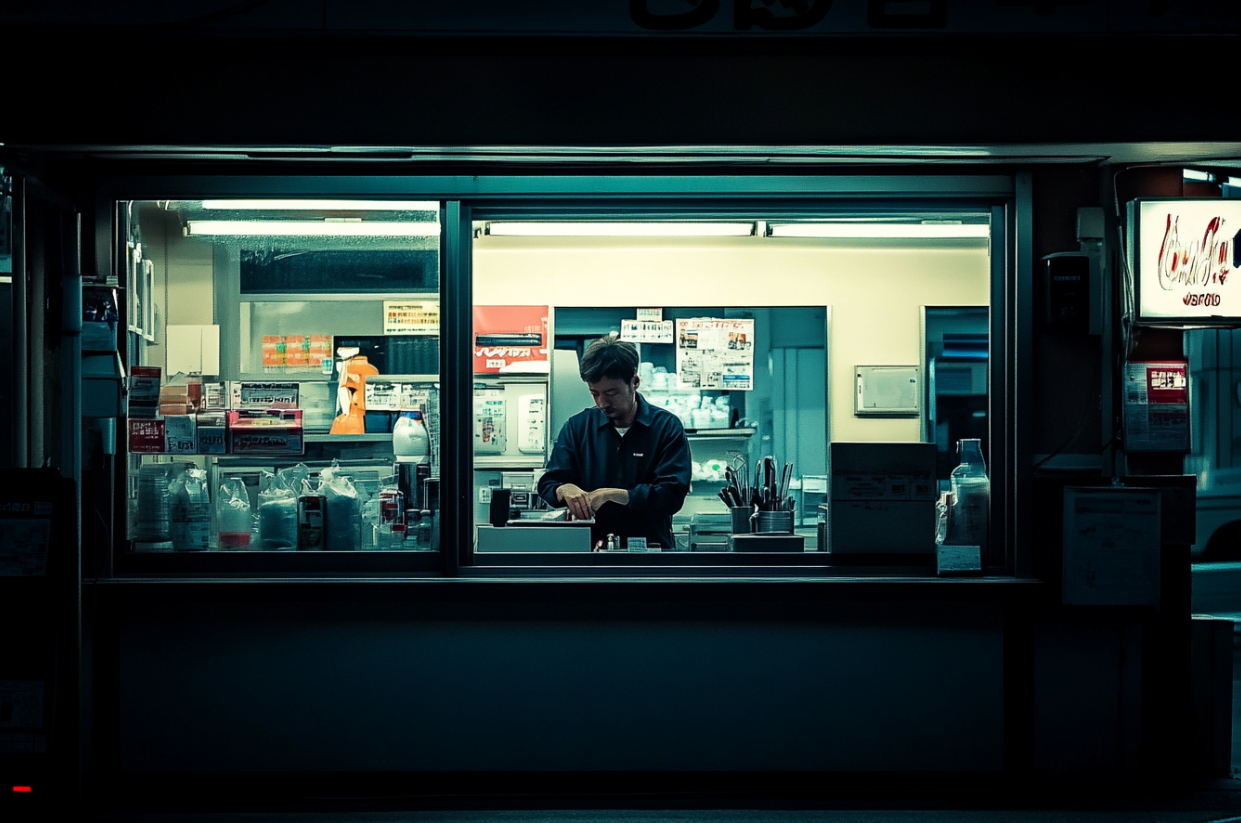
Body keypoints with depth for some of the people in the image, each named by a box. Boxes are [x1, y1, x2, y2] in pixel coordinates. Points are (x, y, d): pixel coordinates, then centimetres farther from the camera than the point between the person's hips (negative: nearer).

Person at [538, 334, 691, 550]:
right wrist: (565, 490, -14)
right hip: (590, 550, 3)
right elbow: (548, 483, 10)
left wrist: (617, 496, -17)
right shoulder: (577, 426, 12)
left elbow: (672, 494, -5)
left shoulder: (667, 427, 4)